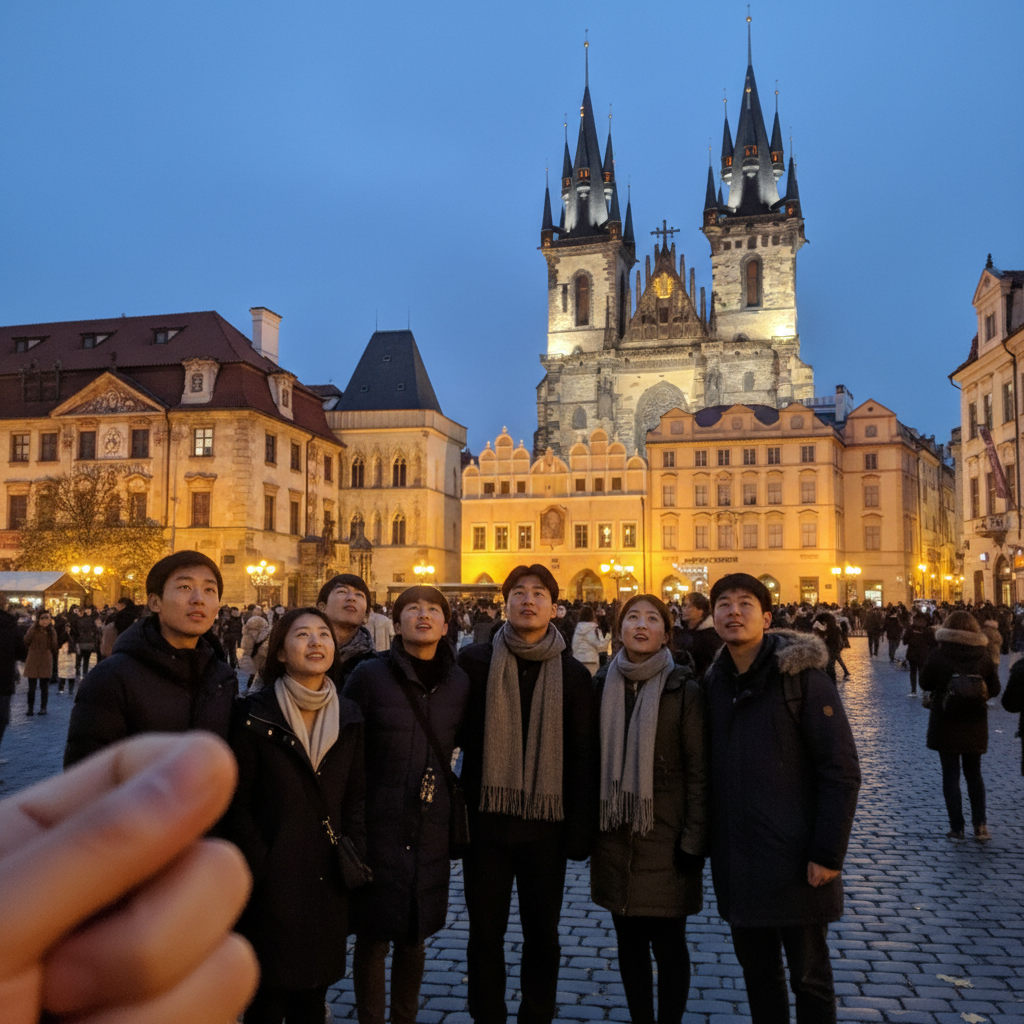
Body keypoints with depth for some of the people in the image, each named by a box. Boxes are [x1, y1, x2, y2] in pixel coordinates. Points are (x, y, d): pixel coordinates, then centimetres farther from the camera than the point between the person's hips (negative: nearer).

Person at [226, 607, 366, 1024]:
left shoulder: (348, 718, 5)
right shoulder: (255, 714, -8)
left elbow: (355, 798, 11)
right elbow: (237, 802, -7)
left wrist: (354, 857, -1)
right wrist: (259, 871, -11)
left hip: (328, 883, 4)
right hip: (273, 882, -3)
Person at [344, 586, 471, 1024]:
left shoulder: (458, 683, 2)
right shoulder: (369, 675, -8)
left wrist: (456, 810, 12)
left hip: (431, 828, 3)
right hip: (378, 824, -3)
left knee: (414, 935, 15)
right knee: (373, 936, 7)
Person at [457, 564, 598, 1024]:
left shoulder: (572, 674, 1)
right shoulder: (474, 661, -1)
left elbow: (584, 755, 1)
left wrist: (580, 829, -3)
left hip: (546, 825, 1)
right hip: (486, 818, 0)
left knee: (542, 934, 13)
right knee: (486, 933, 11)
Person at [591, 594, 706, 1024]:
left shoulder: (683, 689, -6)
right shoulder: (603, 685, 4)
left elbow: (698, 771, -7)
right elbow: (592, 759, 8)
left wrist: (693, 840, -10)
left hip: (664, 839, -3)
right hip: (615, 839, 3)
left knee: (668, 944, 5)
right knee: (629, 941, 13)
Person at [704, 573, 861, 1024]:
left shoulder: (802, 675, -10)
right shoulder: (715, 680, 5)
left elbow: (841, 770, -12)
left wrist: (828, 852, -16)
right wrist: (710, 840, 8)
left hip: (794, 859, -5)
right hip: (736, 862, 5)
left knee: (809, 976, 9)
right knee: (757, 970, 17)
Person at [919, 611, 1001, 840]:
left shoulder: (938, 656, -12)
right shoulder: (983, 656, -6)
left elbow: (925, 683, -2)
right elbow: (994, 689, 1)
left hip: (945, 724, -2)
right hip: (975, 724, 2)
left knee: (950, 775, 6)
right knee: (974, 774, 16)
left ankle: (957, 828, 7)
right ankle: (980, 826, 14)